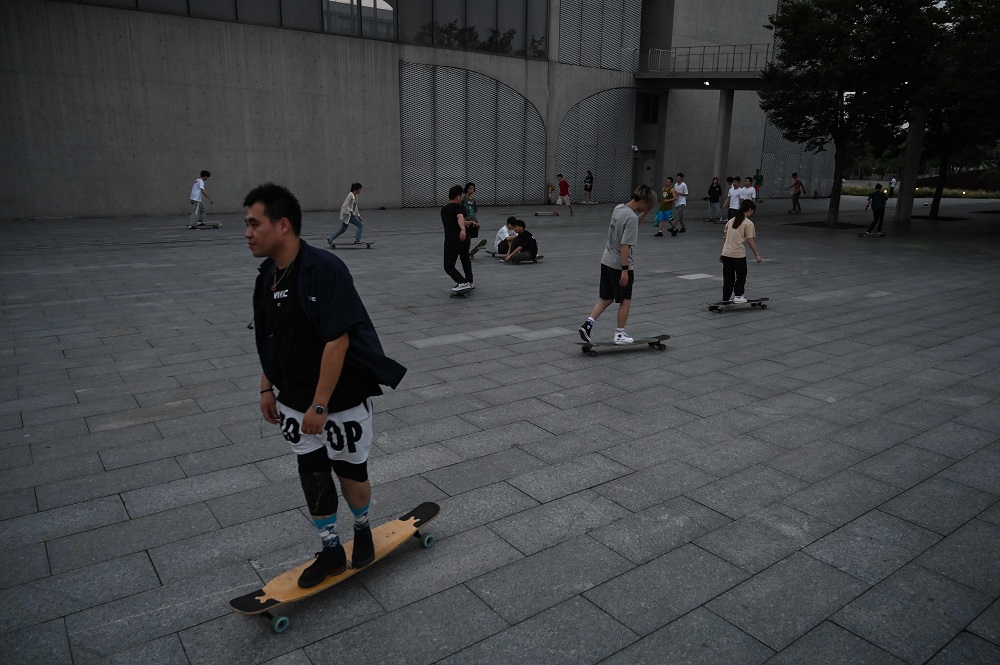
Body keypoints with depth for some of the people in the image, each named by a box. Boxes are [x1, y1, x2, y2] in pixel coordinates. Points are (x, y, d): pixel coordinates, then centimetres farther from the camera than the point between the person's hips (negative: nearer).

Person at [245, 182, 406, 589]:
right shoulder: (267, 276, 1)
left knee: (349, 470, 11)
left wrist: (320, 406, -23)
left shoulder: (325, 270, -24)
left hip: (342, 397, -7)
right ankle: (331, 551, 32)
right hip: (294, 400, 7)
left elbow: (338, 341, -26)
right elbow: (268, 340, 12)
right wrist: (267, 388, 12)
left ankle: (363, 531, 40)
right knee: (312, 474, 13)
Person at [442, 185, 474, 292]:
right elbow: (460, 218, -29)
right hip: (463, 238, -2)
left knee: (449, 267, 1)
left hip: (450, 241, 2)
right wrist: (463, 229, -48)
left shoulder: (443, 210, 16)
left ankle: (463, 283, -21)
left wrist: (470, 223, 48)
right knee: (466, 261, 25)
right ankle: (470, 283, 34)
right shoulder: (459, 207, -5)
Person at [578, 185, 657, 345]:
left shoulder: (618, 208, 6)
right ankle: (620, 334, 16)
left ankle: (588, 323, 2)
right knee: (625, 300, 9)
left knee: (605, 299, 16)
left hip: (607, 262, 8)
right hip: (620, 265, -8)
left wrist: (645, 212, 12)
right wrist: (625, 270, -22)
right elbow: (625, 246, -24)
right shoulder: (631, 218, -21)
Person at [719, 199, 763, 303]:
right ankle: (738, 296, 8)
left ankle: (725, 299, 16)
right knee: (741, 276, 12)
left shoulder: (731, 221, 11)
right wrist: (757, 255, -6)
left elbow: (724, 238, 13)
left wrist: (722, 253, 19)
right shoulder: (748, 223, -7)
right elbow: (750, 241, -11)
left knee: (728, 278, 13)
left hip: (726, 254, 6)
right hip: (738, 255, -6)